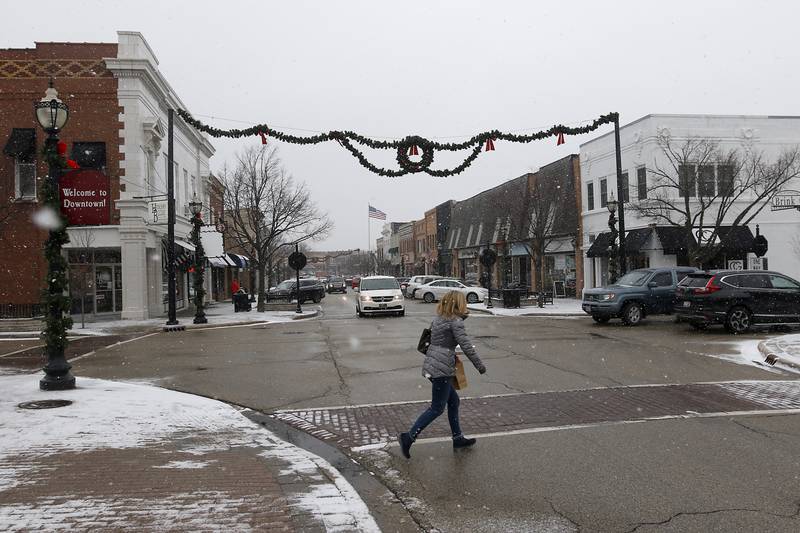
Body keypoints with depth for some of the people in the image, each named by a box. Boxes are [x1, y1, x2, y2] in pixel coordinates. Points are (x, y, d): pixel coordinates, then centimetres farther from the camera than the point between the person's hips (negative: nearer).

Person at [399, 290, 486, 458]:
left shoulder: (438, 319, 13)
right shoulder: (456, 321, -12)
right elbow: (466, 346, -15)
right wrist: (480, 365, -5)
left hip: (431, 365, 9)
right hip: (441, 368, -9)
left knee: (453, 400, 19)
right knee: (437, 408, -1)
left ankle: (458, 438, 27)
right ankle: (408, 437, -4)